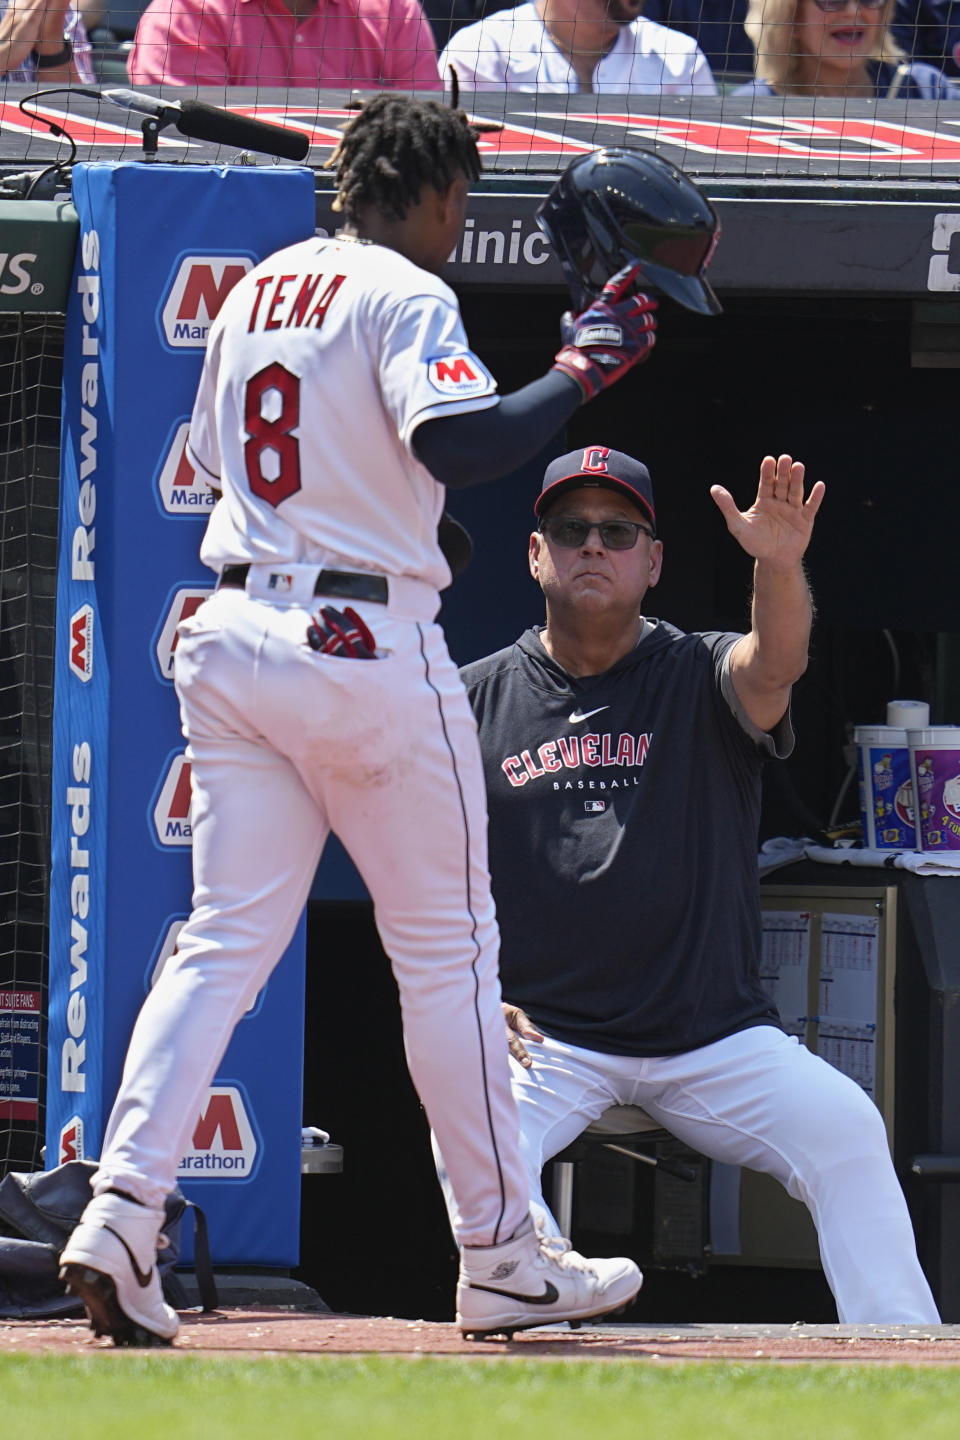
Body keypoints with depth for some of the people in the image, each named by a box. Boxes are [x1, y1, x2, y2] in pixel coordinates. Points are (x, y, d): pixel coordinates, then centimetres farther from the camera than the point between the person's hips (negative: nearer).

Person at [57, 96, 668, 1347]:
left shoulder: (253, 292, 15)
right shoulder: (405, 295, -8)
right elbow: (456, 443, -24)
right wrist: (580, 369, -14)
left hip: (232, 635, 7)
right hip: (367, 644, -6)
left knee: (227, 940, 5)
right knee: (447, 950, 4)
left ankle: (122, 1211, -14)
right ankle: (502, 1263, 9)